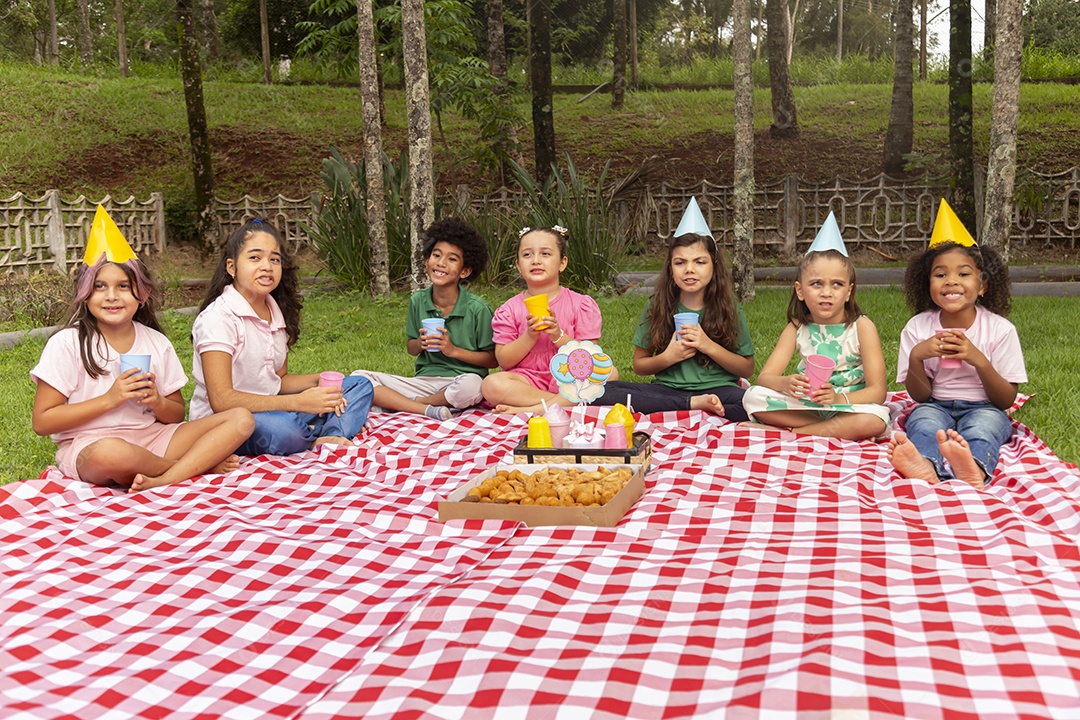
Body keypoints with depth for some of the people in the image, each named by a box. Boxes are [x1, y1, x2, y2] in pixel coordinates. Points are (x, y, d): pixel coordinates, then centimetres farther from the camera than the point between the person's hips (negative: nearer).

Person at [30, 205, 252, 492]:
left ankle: (162, 481, -29)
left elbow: (177, 416, 14)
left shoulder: (157, 343, 8)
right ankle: (202, 462, -15)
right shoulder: (67, 344, -4)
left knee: (241, 419, -13)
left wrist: (158, 403, -11)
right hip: (87, 446, -4)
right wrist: (110, 399, -15)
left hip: (151, 438, 5)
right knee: (110, 453, -43)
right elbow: (42, 422, -7)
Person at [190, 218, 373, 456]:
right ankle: (324, 436, -9)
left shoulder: (277, 312, 9)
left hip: (271, 412, 8)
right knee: (277, 427, -41)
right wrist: (299, 402, -26)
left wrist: (320, 381, -5)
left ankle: (328, 438, -23)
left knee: (360, 385, 4)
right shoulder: (218, 318, -16)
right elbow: (221, 400, -23)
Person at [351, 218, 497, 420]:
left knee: (471, 385, -40)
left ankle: (397, 403, -14)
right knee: (359, 377, -12)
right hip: (424, 379, 3)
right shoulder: (418, 301, 4)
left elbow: (494, 360, -3)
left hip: (459, 381, -3)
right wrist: (420, 343, -7)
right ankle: (427, 410, -22)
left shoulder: (478, 309, -7)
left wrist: (454, 350, -14)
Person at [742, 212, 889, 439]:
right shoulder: (797, 328, 0)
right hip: (806, 406, 3)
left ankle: (790, 433, -20)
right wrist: (785, 384, -33)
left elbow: (878, 391, -14)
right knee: (753, 397, -19)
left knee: (875, 420, -35)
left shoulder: (861, 327, -8)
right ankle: (836, 430, -16)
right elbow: (764, 377, -8)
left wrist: (838, 398, -34)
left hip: (848, 407, -3)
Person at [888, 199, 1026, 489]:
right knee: (924, 417, -32)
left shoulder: (1000, 329, -5)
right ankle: (926, 466, -66)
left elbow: (1007, 400, -6)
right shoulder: (917, 328, -2)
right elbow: (920, 395, 0)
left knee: (986, 420, -34)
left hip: (983, 409, -1)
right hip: (936, 407, 1)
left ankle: (974, 467, -68)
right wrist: (916, 357, -21)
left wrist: (978, 359, -23)